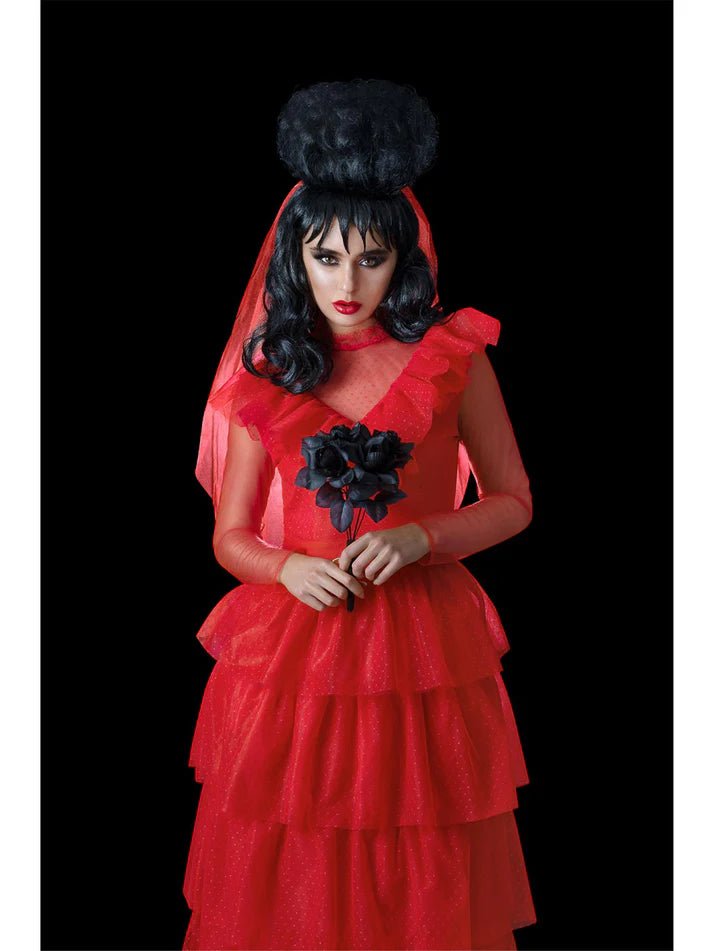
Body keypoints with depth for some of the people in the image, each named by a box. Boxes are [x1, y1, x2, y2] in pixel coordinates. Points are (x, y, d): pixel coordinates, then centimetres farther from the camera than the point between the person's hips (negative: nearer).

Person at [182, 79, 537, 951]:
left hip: (421, 652, -1)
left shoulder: (453, 359, -1)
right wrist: (289, 567, -14)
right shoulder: (267, 371, 3)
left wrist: (419, 537, -12)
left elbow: (513, 502, 5)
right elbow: (230, 534, 7)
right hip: (290, 649, 1)